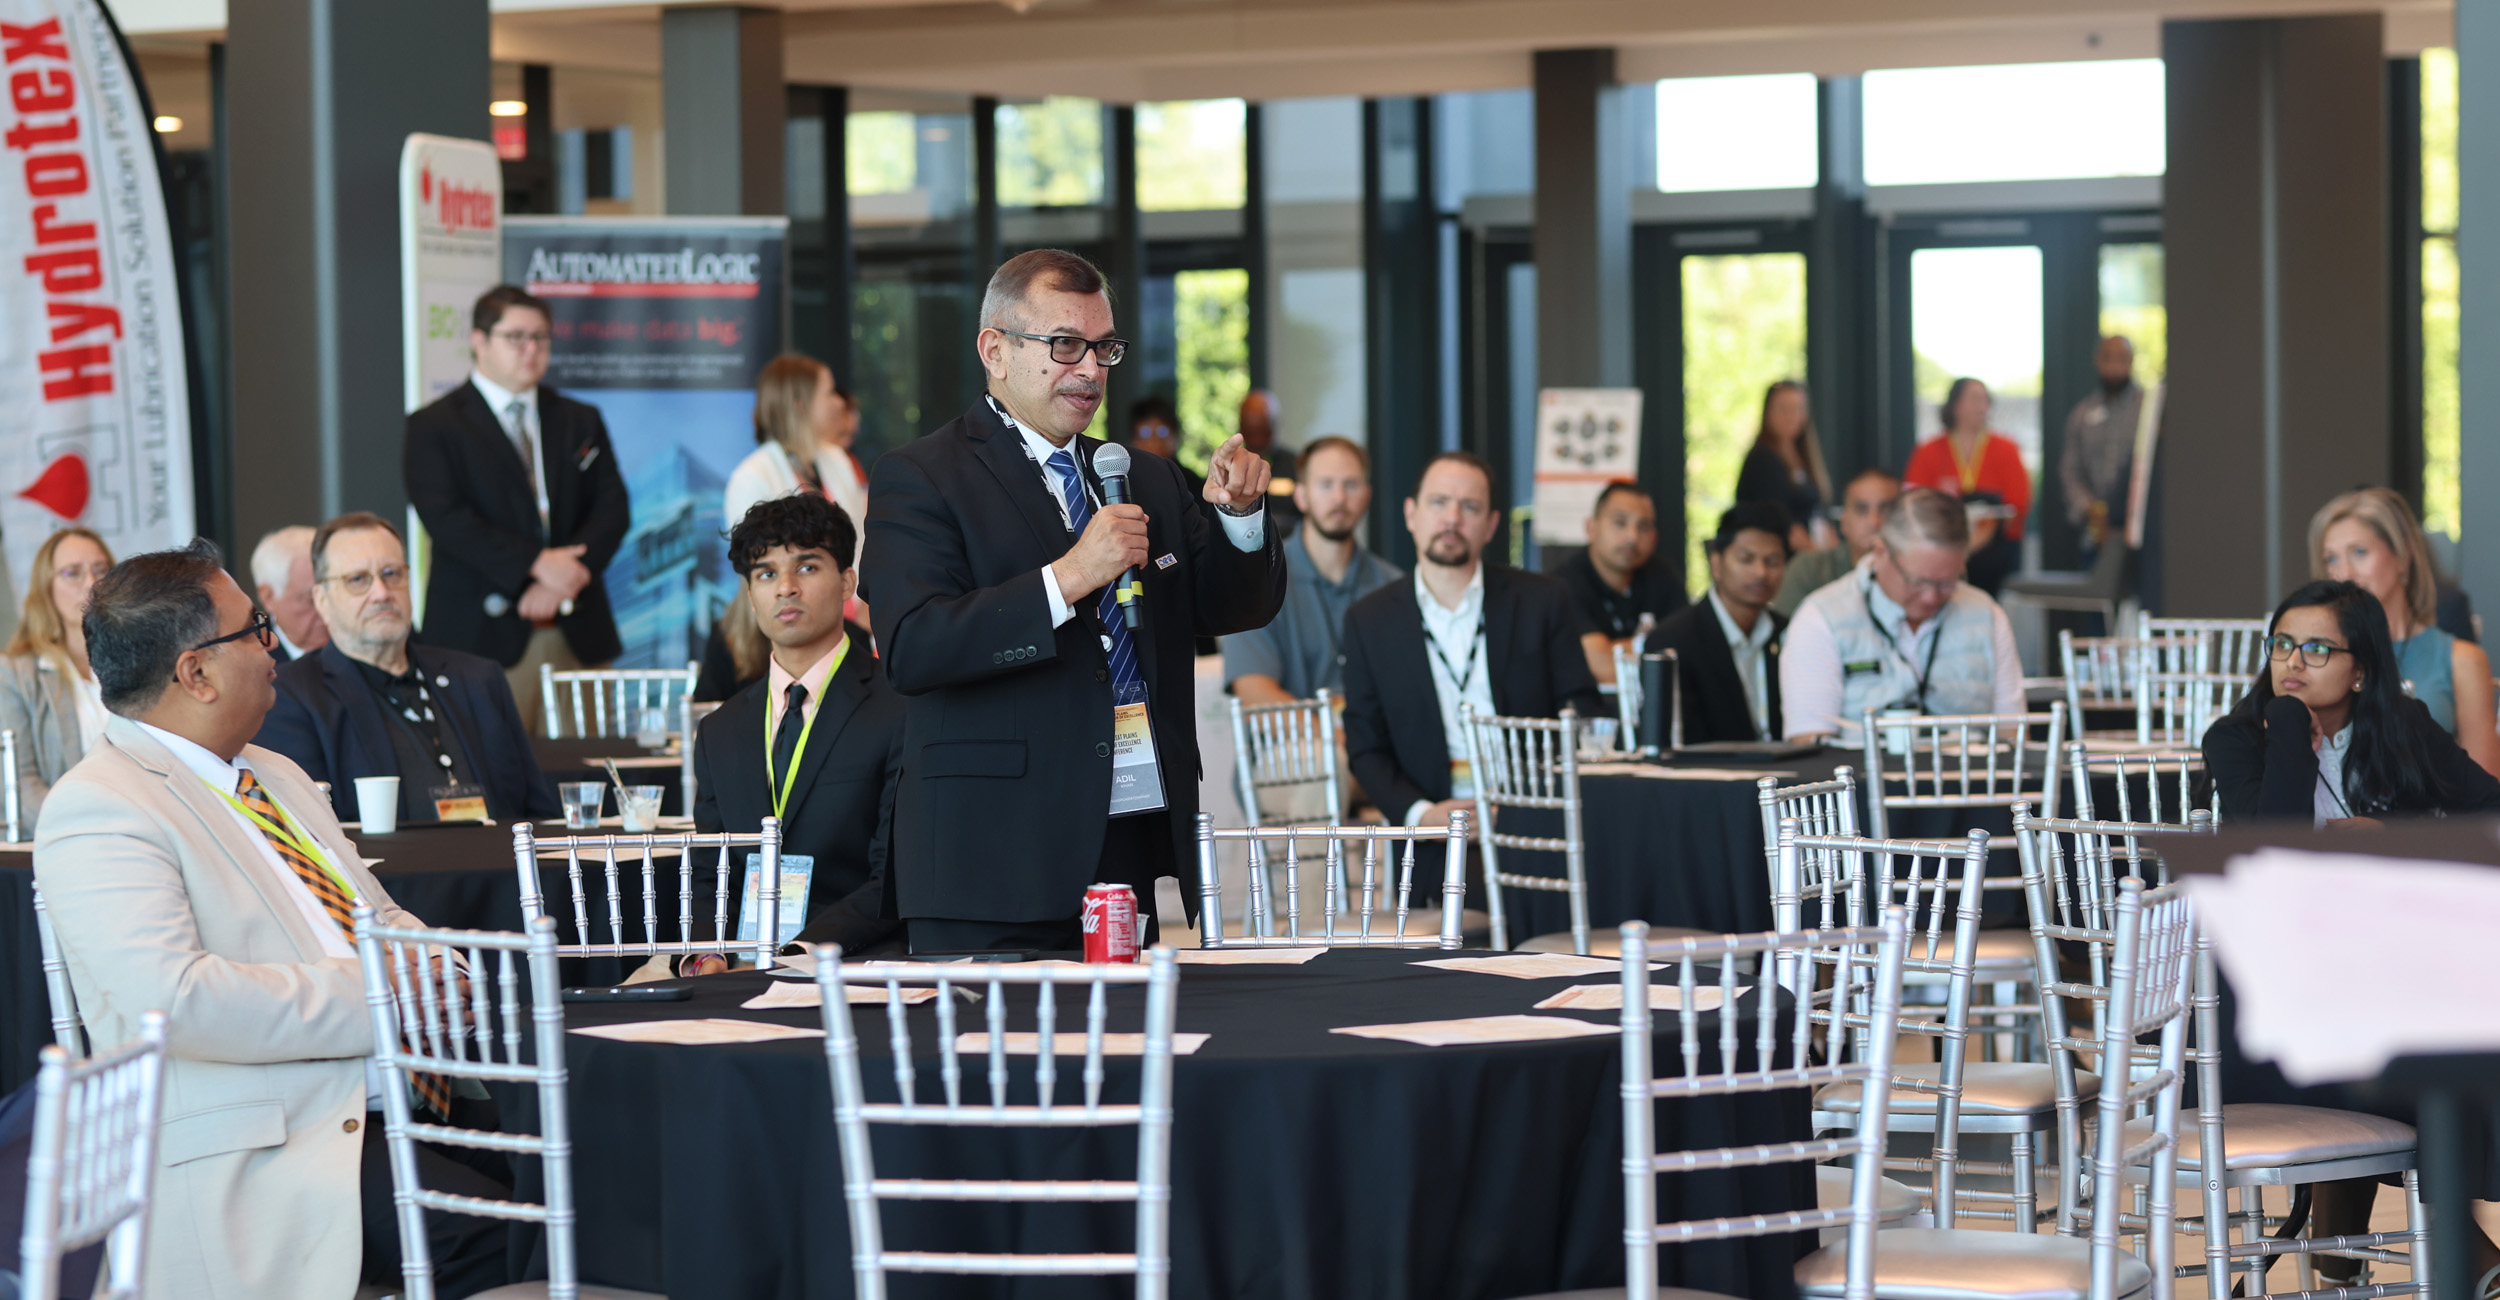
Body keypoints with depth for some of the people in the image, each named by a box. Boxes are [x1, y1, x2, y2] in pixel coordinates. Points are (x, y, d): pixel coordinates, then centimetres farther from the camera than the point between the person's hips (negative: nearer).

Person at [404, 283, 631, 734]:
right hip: (485, 636, -4)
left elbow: (612, 508, 8)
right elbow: (447, 518, -9)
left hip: (578, 637, 4)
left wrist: (564, 582, -9)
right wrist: (536, 563, -17)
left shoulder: (580, 421, 18)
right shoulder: (433, 426, 4)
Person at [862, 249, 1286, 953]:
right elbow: (913, 650, -14)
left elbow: (1239, 606, 16)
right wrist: (1066, 578, -21)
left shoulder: (1148, 480, 19)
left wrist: (1240, 514, -4)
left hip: (1137, 850, 5)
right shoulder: (918, 479, -1)